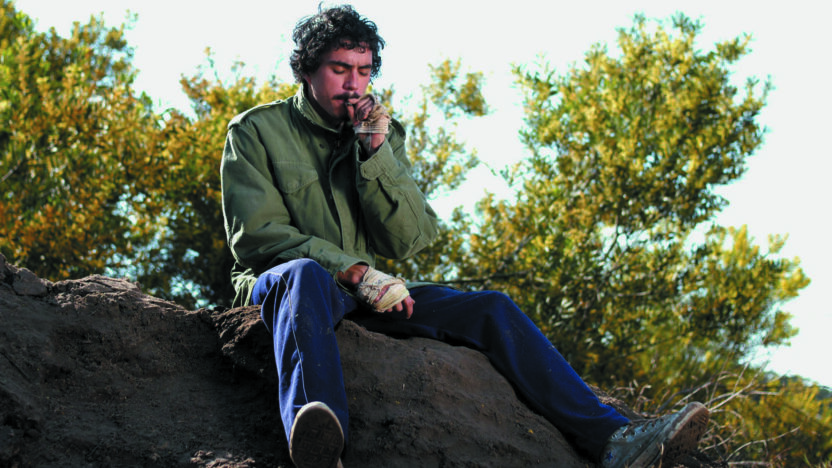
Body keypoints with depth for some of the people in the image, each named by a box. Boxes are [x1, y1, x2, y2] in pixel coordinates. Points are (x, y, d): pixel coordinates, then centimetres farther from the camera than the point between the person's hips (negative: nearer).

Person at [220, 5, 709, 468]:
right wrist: (354, 271, -20)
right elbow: (257, 233, -9)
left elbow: (411, 239, 5)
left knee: (490, 308, -11)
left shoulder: (383, 133, 14)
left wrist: (376, 152, -9)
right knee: (304, 274, -40)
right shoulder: (256, 130, 2)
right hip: (276, 286, -5)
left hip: (364, 294, 5)